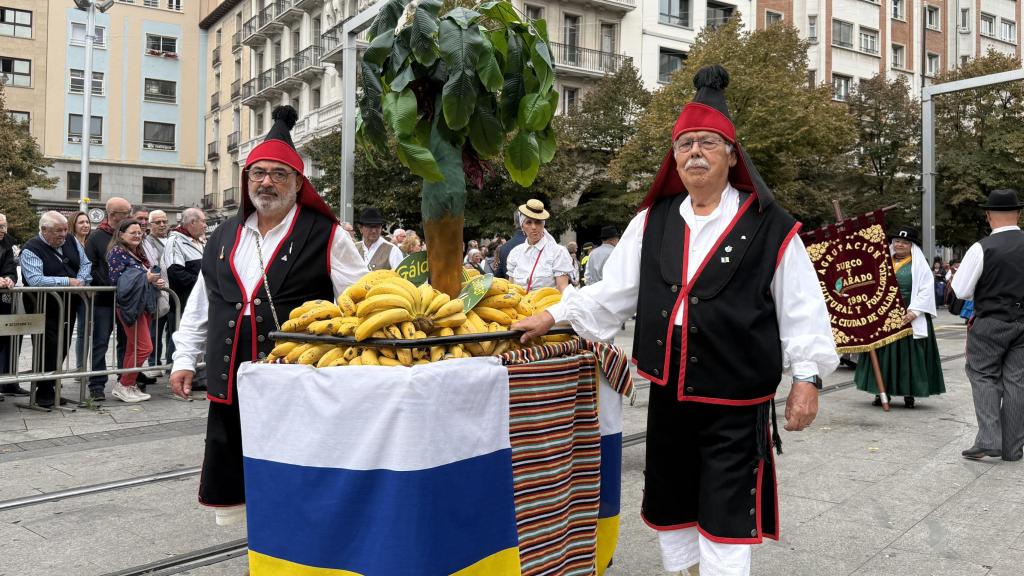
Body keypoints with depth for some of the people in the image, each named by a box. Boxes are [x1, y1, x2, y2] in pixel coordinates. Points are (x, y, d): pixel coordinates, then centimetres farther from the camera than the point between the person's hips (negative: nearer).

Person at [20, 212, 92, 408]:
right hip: (45, 309, -6)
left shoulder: (71, 241, 7)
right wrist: (67, 281, -23)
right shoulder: (31, 250, -13)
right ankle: (44, 394, 7)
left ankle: (49, 389, 23)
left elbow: (86, 263, 12)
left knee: (63, 349, 10)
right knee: (48, 350, -6)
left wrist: (80, 280, -8)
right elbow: (35, 280, -25)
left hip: (68, 307, 6)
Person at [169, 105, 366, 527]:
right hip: (229, 386, 5)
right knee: (228, 493, 13)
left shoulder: (325, 236, -3)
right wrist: (185, 359, 17)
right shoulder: (225, 236, 15)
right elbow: (200, 304, 21)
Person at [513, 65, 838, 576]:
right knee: (671, 510, 19)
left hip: (735, 404, -4)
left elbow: (801, 309, -4)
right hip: (668, 395, 5)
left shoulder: (768, 227, -6)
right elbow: (613, 292, 11)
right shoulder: (651, 223, 6)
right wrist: (554, 316, 8)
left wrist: (806, 376, -7)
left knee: (724, 521, 1)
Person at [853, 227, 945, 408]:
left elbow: (926, 291, -6)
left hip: (909, 317, -3)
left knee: (909, 353, 0)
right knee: (883, 353, 6)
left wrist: (914, 312, -18)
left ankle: (909, 393, 9)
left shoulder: (919, 264, 1)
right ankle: (882, 391, 13)